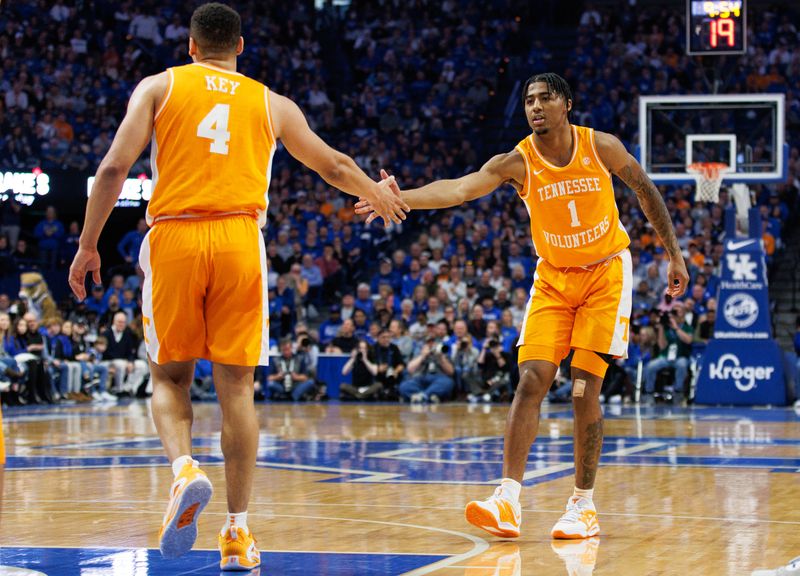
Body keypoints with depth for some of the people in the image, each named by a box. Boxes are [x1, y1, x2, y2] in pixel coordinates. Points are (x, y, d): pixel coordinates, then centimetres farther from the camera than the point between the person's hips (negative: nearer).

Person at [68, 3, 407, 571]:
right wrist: (380, 195, 46)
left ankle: (185, 469, -17)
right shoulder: (272, 103, 17)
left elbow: (114, 167, 0)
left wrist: (88, 245, 6)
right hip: (239, 241, 1)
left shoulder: (158, 86, 11)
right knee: (237, 385, 4)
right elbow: (334, 166, 27)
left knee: (171, 377, 12)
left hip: (173, 238, -1)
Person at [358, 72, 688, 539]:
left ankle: (584, 506, 3)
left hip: (605, 275, -1)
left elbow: (644, 188, 5)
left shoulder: (601, 147, -12)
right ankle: (508, 502, -16)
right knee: (531, 381, -13)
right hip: (553, 278, 2)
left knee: (585, 388, -9)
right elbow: (459, 188, -29)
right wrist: (401, 198, -46)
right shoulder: (518, 163, -13)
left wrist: (675, 254, 5)